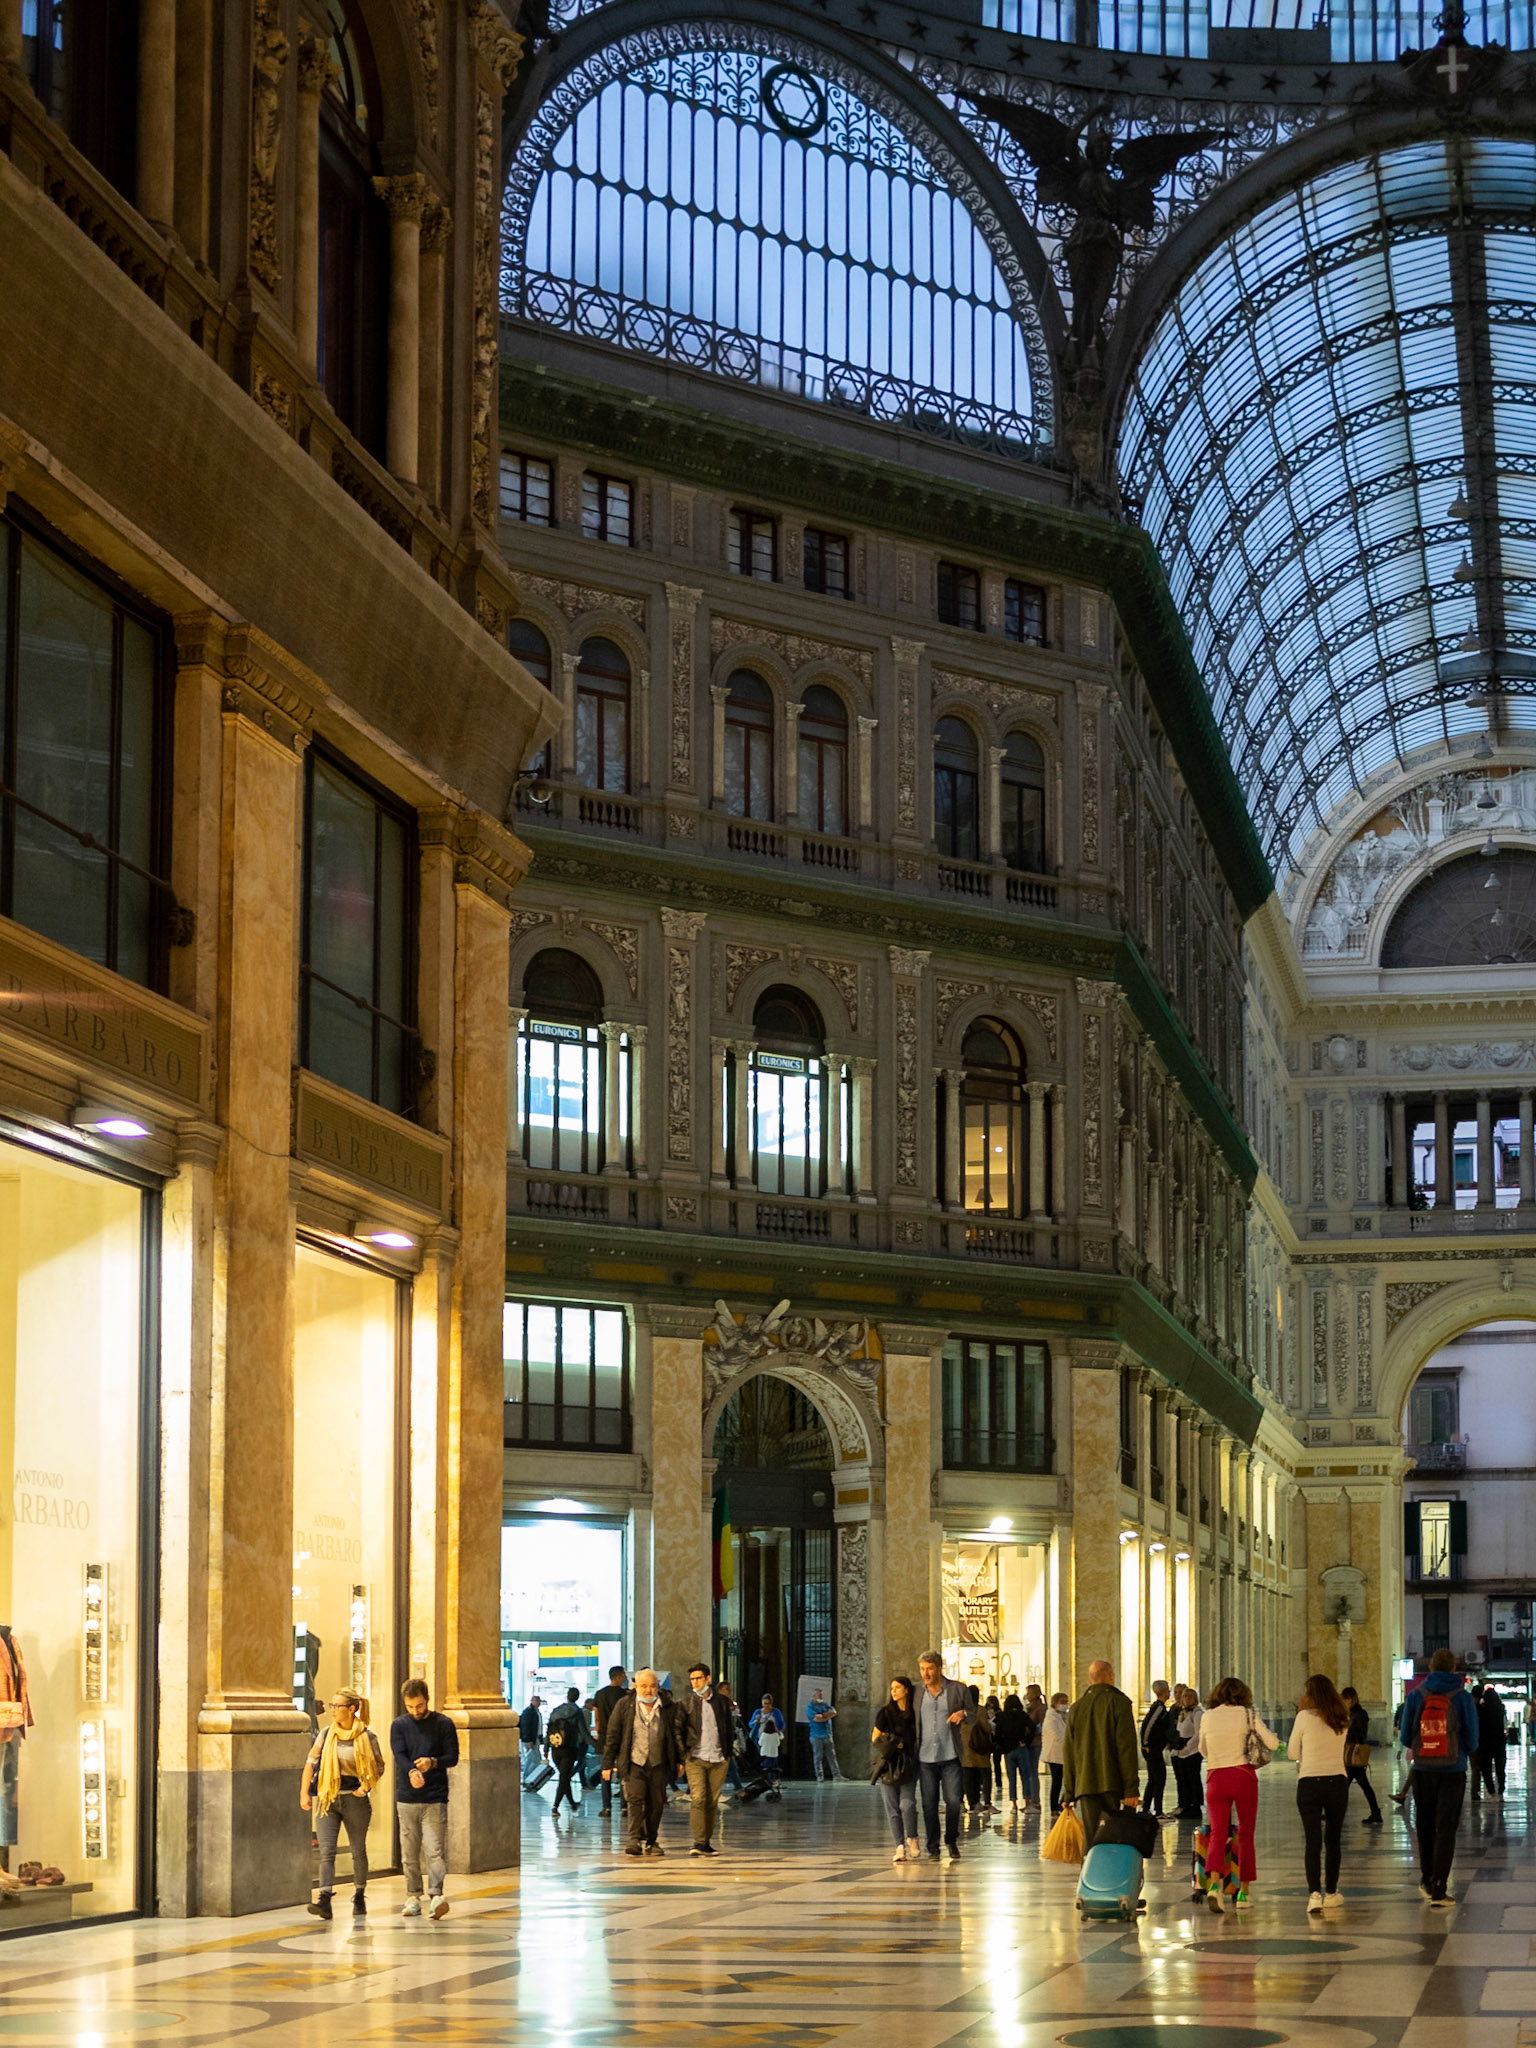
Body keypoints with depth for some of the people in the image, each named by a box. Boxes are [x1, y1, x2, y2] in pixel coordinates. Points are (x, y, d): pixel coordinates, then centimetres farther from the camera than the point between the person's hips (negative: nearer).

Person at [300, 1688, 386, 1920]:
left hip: (355, 1800, -2)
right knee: (326, 1851, -11)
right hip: (328, 1799, 2)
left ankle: (359, 1896, 29)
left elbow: (379, 1766, 4)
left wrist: (365, 1787, -10)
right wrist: (304, 1792, -3)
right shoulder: (326, 1733, 4)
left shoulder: (367, 1737, -4)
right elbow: (311, 1762, 5)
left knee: (358, 1851, 11)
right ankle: (324, 1902, -20)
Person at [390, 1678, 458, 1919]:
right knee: (409, 1852, 6)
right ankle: (413, 1897, 15)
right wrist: (412, 1772, -29)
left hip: (435, 1799, -2)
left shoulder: (443, 1724, 3)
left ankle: (435, 1895, -17)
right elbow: (399, 1756, -8)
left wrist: (433, 1762, -21)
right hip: (407, 1798, 2)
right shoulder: (399, 1726, 6)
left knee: (435, 1850, -11)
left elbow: (453, 1756, 0)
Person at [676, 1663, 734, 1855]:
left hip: (718, 1760, 3)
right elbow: (677, 1729, 1)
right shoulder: (685, 1702, 3)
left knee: (712, 1802, 3)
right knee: (698, 1799, -14)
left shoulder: (721, 1702, 10)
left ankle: (707, 1842, 11)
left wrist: (727, 1753, 11)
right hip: (695, 1759, -3)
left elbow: (730, 1729, 18)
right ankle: (699, 1842, -16)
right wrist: (683, 1755, -7)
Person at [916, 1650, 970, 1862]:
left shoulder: (957, 1689, 3)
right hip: (925, 1757, 2)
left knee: (954, 1800, -5)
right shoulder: (917, 1693, 9)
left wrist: (963, 1714, -15)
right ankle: (933, 1848, 11)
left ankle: (952, 1841, 17)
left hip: (951, 1756, -2)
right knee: (929, 1804, 2)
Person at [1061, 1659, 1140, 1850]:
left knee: (1090, 1840, 2)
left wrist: (1069, 1793, 17)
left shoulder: (1076, 1708, 12)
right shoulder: (1119, 1703, -2)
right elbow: (1127, 1750, -8)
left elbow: (1069, 1754, 13)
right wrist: (1131, 1789, -9)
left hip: (1085, 1783, 4)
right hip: (1113, 1784, -4)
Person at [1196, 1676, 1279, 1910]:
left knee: (1217, 1835, 1)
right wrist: (1274, 1739, 19)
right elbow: (1272, 1744, -4)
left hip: (1215, 1777, 1)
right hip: (1243, 1776, -1)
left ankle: (1213, 1883, -23)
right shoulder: (1247, 1714, -3)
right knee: (1246, 1835, 11)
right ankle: (1243, 1891, 14)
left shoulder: (1207, 1716, 5)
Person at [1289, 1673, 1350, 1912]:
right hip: (1337, 1781, 3)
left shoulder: (1305, 1717, -8)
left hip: (1309, 1782, -3)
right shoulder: (1343, 1720, 2)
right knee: (1332, 1840, 16)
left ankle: (1314, 1893, -19)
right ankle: (1330, 1893, 24)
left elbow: (1292, 1753, -1)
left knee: (1313, 1841, -5)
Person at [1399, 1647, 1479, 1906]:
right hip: (1453, 1773, -2)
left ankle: (1428, 1881, 29)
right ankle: (1439, 1890, -3)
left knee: (1425, 1827, 18)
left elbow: (1405, 1737, 1)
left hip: (1423, 1771, 2)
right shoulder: (1462, 1697, -5)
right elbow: (1472, 1741, -2)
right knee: (1446, 1830, 2)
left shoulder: (1416, 1695, -1)